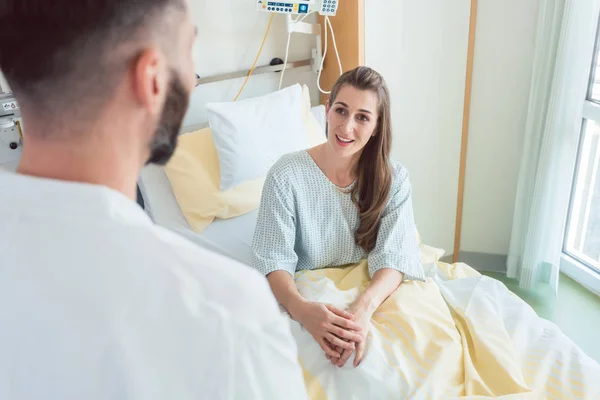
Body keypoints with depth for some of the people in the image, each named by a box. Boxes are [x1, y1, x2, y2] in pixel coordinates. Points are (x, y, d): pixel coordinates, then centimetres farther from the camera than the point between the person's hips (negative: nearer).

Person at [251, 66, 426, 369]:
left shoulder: (394, 179, -5)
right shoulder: (286, 176, -13)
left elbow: (393, 256, -13)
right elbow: (273, 261, -14)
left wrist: (364, 307, -35)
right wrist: (302, 309, -35)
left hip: (374, 292, 2)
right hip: (307, 295, -2)